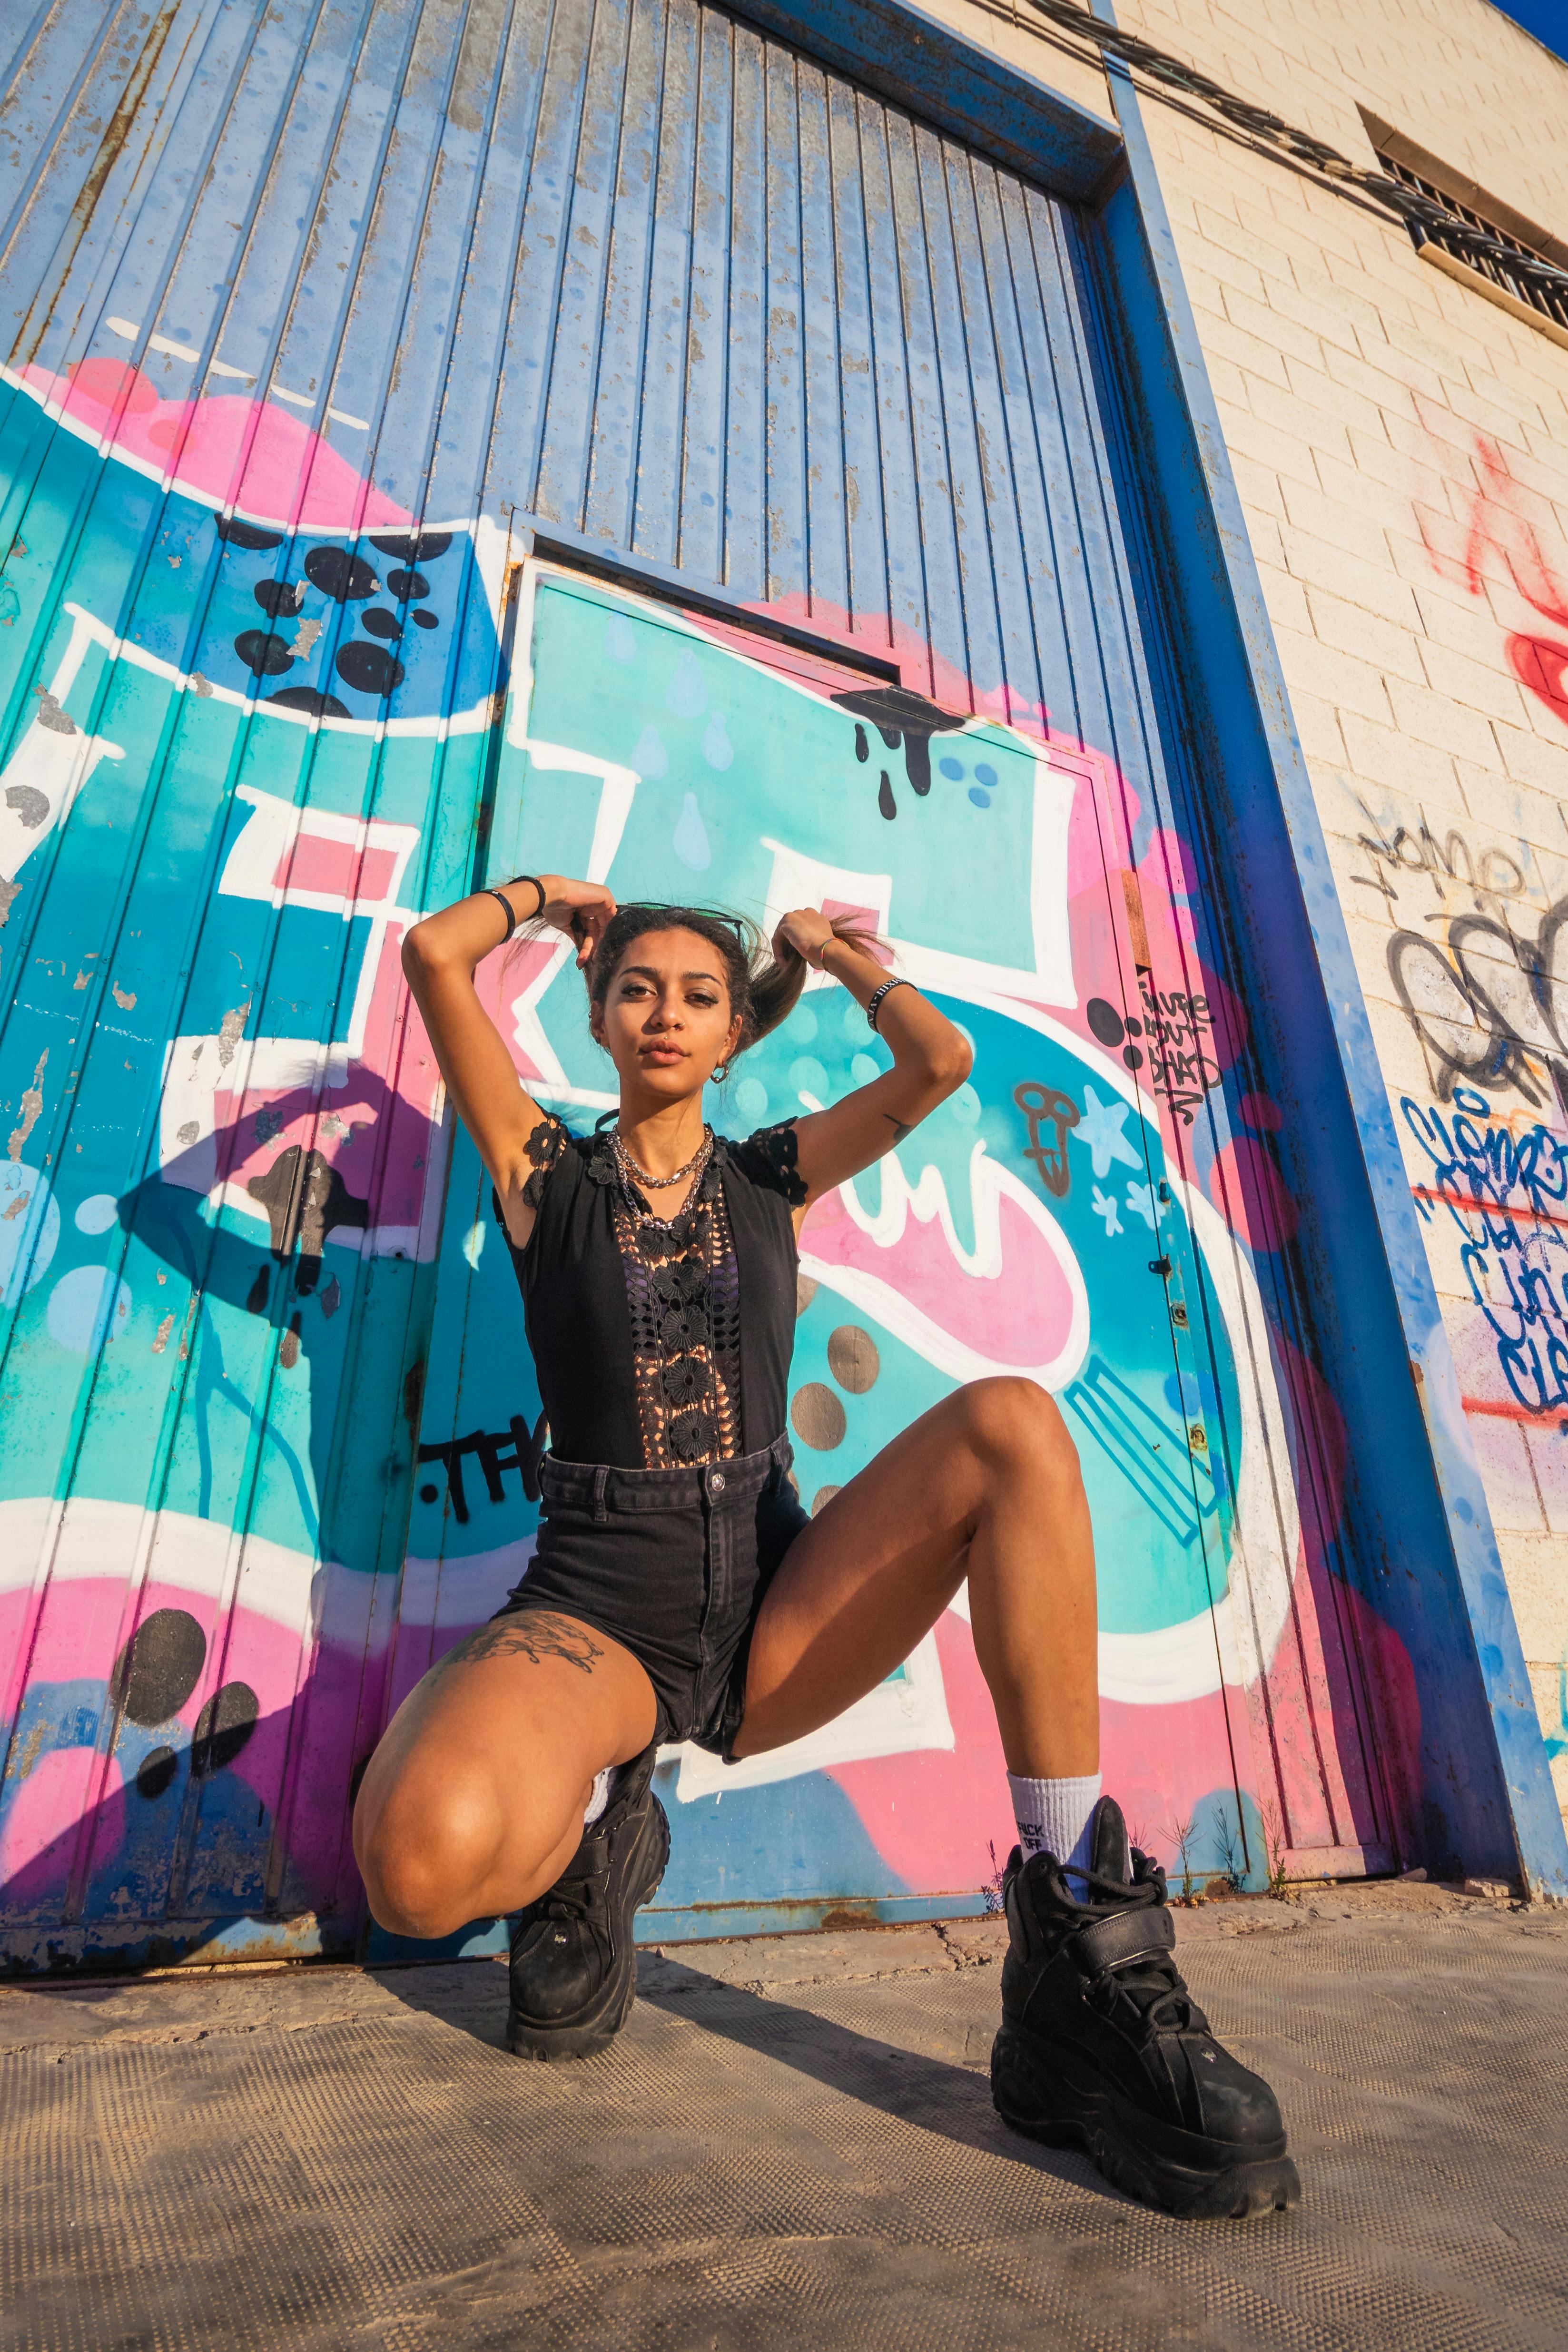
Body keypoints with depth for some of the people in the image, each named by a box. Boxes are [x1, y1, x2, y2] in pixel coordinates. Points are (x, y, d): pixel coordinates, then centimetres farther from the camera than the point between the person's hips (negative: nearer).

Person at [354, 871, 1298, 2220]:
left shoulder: (771, 1176, 12)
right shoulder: (548, 1172, 6)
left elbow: (943, 1059, 0)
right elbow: (433, 954, -1)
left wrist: (831, 950, 17)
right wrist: (545, 895, 18)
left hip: (773, 1616, 3)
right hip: (597, 1612, -2)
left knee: (1011, 1423, -25)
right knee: (428, 1860, -35)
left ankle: (1082, 1972, -19)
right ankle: (587, 1838, 4)